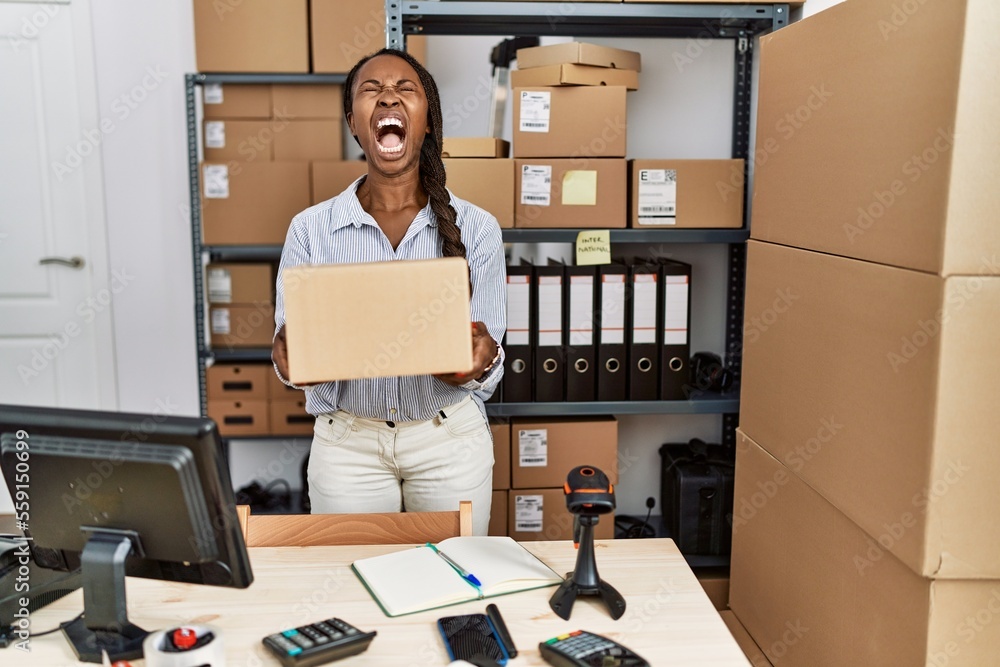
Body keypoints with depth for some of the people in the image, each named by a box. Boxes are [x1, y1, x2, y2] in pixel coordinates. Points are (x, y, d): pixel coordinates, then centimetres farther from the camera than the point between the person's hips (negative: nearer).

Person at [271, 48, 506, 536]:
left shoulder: (475, 228, -5)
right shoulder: (311, 229, -4)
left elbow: (485, 370, -4)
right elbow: (292, 352, -3)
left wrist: (481, 360, -27)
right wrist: (287, 355, -25)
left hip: (450, 440, 0)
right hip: (346, 442, 0)